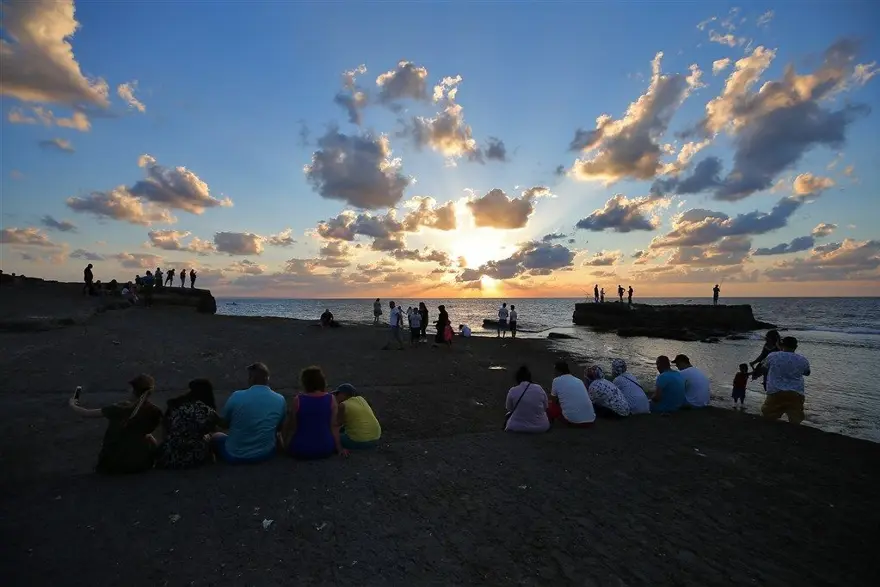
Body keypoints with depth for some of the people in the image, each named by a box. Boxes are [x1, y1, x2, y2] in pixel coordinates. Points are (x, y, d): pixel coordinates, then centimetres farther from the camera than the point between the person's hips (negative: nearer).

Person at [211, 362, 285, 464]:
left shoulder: (237, 396, -18)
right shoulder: (280, 400, -10)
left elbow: (223, 424, -2)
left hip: (235, 455, -2)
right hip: (266, 454, 2)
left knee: (215, 436, 27)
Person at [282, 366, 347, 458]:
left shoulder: (297, 401, -12)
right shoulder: (331, 399, -8)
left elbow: (291, 427, -4)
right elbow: (334, 426, -6)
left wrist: (285, 443, 14)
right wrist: (339, 448, 4)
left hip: (299, 451, 0)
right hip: (326, 450, 0)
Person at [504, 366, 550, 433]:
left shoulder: (512, 391, -11)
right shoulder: (539, 389, -6)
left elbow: (509, 409, 3)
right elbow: (546, 407, 5)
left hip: (517, 427, -1)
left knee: (508, 415, 29)